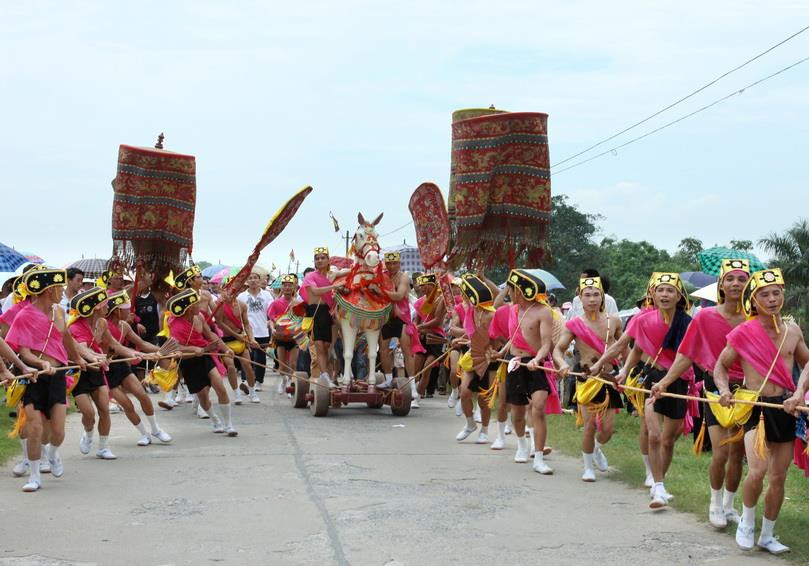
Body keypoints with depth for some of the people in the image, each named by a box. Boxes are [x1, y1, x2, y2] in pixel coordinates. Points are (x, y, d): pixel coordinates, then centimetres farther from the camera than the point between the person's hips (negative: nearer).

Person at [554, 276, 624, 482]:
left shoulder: (613, 321, 3)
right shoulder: (575, 324, -5)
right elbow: (558, 349, -7)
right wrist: (562, 364, -27)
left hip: (609, 377, 2)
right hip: (586, 378, -2)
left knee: (608, 427, 2)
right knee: (590, 424, -6)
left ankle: (597, 449, 37)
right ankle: (588, 467, 13)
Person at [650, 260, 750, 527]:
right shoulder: (705, 317, -6)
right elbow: (686, 355, -3)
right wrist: (665, 381, -11)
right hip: (716, 388, -2)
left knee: (737, 454, 10)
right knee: (721, 453, -10)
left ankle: (728, 505, 31)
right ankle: (715, 504, 14)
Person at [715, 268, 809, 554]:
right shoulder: (743, 333, -8)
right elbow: (721, 365, 2)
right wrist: (724, 390, -16)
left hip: (785, 408, 4)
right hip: (756, 407, -4)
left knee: (778, 478, 10)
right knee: (757, 471, -21)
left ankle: (767, 535, 26)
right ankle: (747, 523, 6)